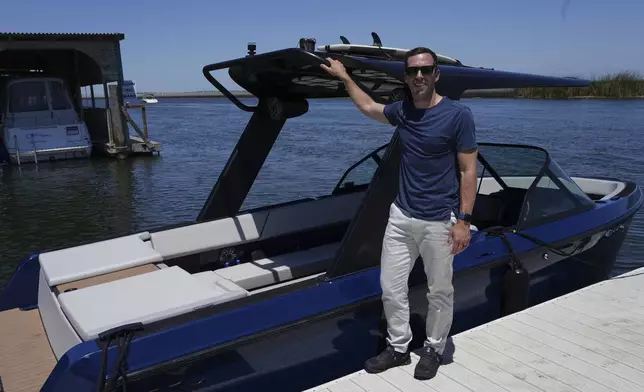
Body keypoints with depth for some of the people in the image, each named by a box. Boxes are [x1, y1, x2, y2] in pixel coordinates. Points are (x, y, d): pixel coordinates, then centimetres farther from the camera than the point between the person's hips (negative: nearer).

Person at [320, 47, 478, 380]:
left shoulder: (458, 115, -11)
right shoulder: (401, 110, 4)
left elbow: (468, 171, -9)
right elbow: (369, 107, 26)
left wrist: (463, 220, -13)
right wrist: (344, 77, 28)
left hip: (439, 221, -5)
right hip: (401, 216, 5)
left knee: (439, 292, 10)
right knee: (391, 287, 10)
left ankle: (433, 349, 32)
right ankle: (398, 347, 28)